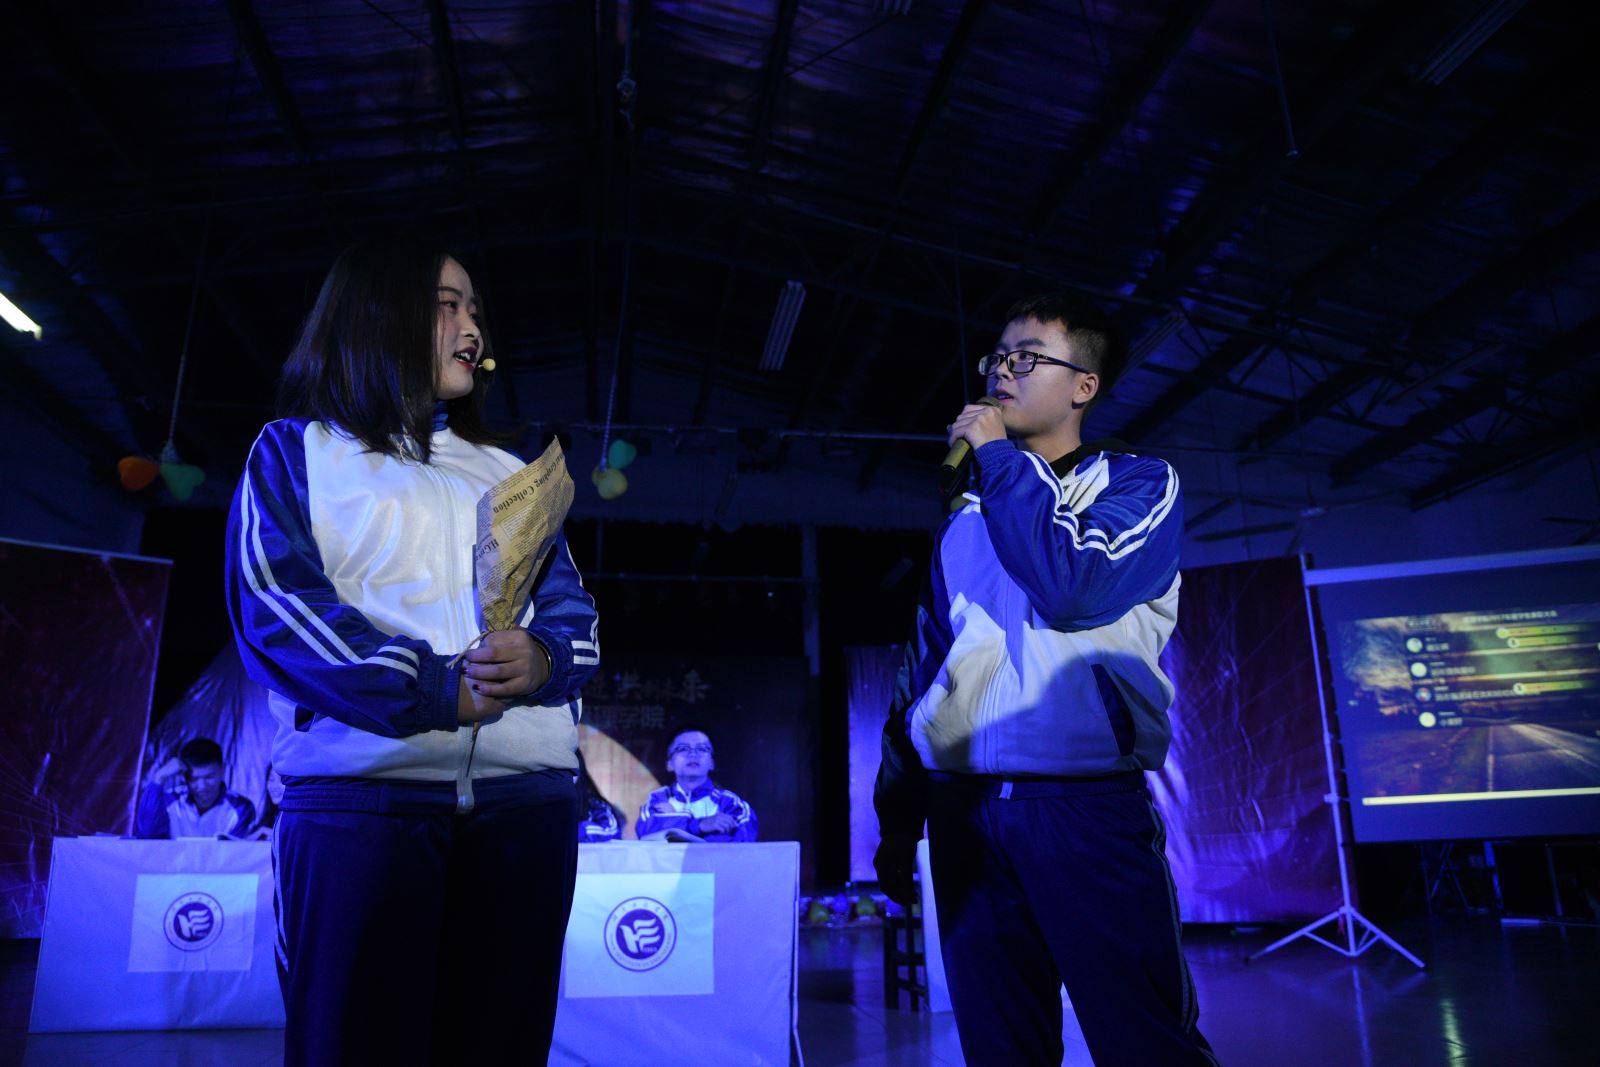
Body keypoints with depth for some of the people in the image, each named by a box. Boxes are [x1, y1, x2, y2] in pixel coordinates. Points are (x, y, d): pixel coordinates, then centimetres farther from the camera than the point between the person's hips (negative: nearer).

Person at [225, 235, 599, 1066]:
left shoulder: (506, 472, 24)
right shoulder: (297, 449, 13)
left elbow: (572, 611, 14)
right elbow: (271, 601, -4)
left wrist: (543, 658, -11)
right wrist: (433, 689, -16)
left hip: (525, 789, 4)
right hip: (362, 787, -3)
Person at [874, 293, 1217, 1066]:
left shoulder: (1137, 482, 6)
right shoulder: (967, 520, 17)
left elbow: (1071, 586, -16)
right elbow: (922, 669, 16)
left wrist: (1000, 457, -5)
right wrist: (897, 816, 13)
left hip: (1088, 804, -4)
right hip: (965, 811, 4)